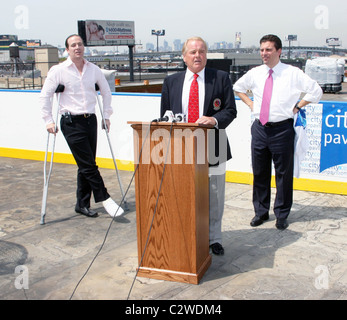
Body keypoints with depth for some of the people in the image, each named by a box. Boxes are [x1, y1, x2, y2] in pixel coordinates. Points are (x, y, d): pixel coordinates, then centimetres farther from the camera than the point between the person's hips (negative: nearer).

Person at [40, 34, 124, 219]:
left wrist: (106, 115, 16)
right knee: (88, 165, -9)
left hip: (91, 120, 4)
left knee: (86, 165, 7)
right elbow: (45, 96, 1)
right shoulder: (58, 70, -2)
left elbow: (106, 91, 21)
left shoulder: (93, 70, 9)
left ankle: (82, 204, 18)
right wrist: (48, 120, -4)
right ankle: (104, 199, 1)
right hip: (71, 122, -4)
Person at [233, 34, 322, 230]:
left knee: (284, 174, 4)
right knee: (259, 172, 11)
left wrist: (297, 107, -5)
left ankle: (282, 215, 18)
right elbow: (238, 87, 25)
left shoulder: (293, 73, -4)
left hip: (282, 129, -4)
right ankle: (261, 212, 26)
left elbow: (316, 91, -3)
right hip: (259, 128, 4)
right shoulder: (255, 73, 7)